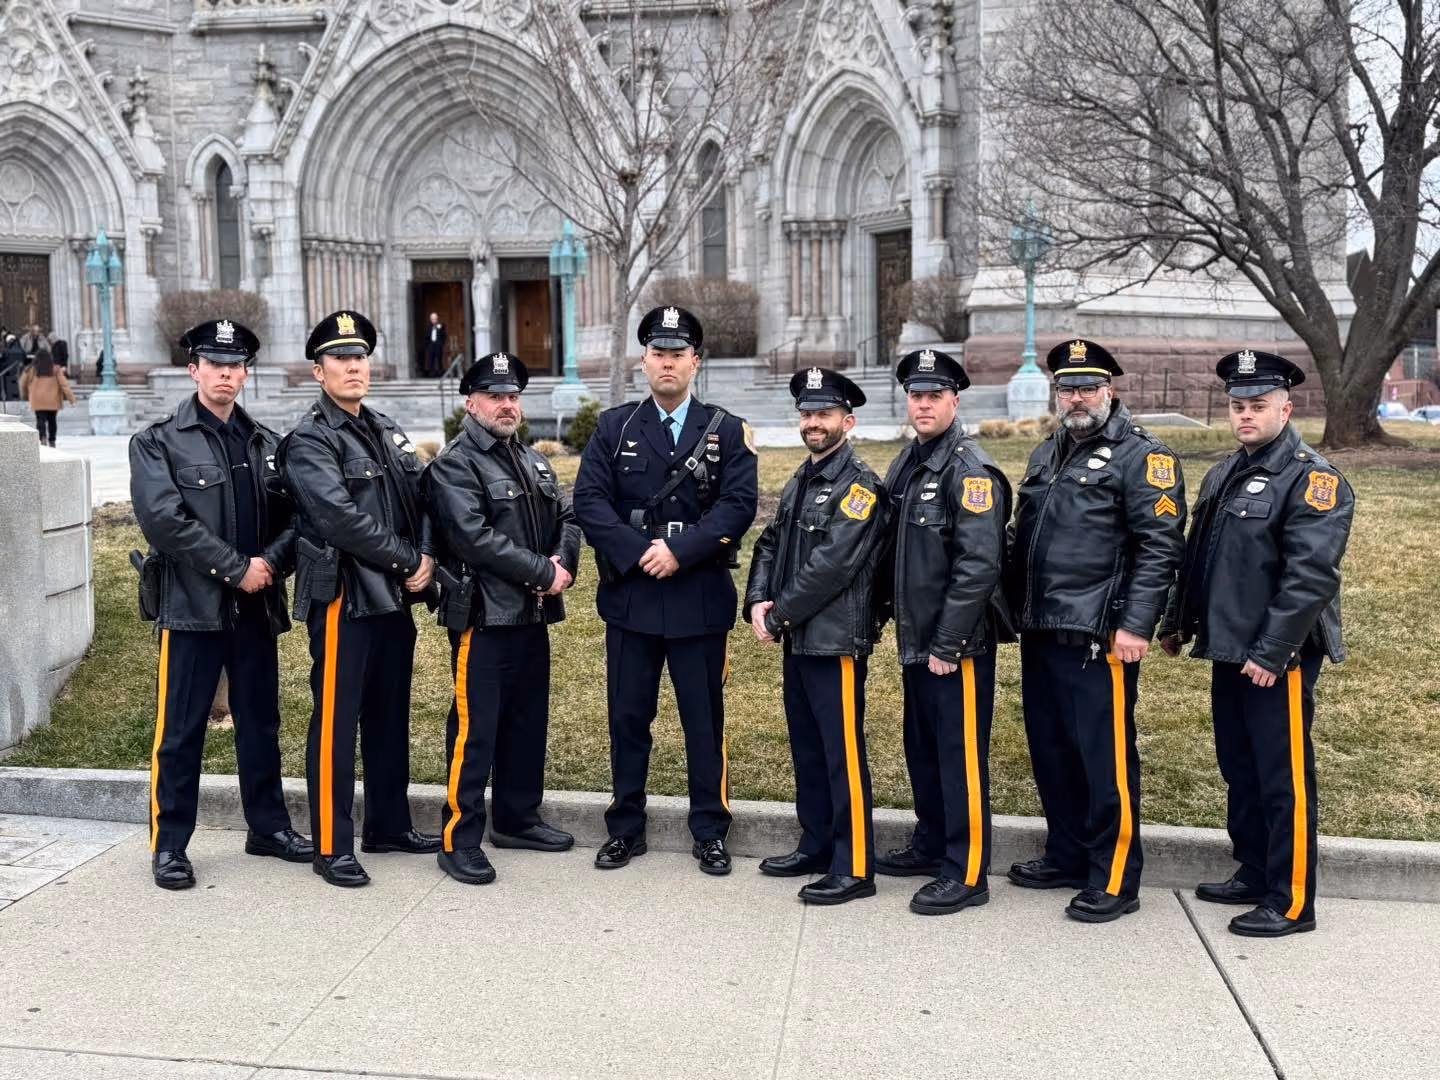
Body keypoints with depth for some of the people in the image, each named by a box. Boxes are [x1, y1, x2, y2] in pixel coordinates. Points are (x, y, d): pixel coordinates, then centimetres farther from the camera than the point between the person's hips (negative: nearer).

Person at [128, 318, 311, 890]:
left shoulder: (266, 444, 11)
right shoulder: (158, 443, -2)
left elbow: (295, 516, 6)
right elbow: (164, 519, -15)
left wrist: (269, 564, -13)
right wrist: (236, 568, -17)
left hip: (257, 605, 5)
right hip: (191, 606, -4)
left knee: (260, 721, 13)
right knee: (180, 730, 2)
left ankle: (268, 826, 26)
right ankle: (169, 845, 13)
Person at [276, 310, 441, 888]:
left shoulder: (387, 430, 14)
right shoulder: (308, 439, -10)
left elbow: (421, 498, 12)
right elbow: (341, 520, -20)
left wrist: (426, 557, -6)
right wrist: (408, 560, -14)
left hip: (395, 596, 8)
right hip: (344, 598, -8)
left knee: (390, 716, 16)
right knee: (336, 722, -1)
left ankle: (389, 825, 29)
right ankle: (332, 847, 8)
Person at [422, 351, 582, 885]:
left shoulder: (534, 461, 17)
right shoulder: (454, 465, -9)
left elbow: (567, 519, 13)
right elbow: (475, 538, -20)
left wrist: (564, 562, -9)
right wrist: (544, 573, -17)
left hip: (533, 615, 8)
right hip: (484, 618, -8)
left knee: (529, 723, 15)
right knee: (475, 730, -4)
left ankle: (518, 819, 29)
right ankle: (458, 840, 5)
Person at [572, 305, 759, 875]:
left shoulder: (728, 432, 4)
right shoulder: (614, 426, 7)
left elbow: (738, 505, -8)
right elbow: (589, 500, -2)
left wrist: (680, 550, -18)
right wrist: (637, 552, -15)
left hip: (701, 599, -1)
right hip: (629, 595, 1)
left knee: (705, 720, 7)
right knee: (627, 717, 9)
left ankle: (710, 832, 19)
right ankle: (625, 829, 22)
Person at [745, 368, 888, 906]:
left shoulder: (860, 485, -11)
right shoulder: (798, 483, 16)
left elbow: (831, 566, -19)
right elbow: (769, 545, 15)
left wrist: (780, 615, -13)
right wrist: (758, 602, -3)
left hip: (837, 641, -8)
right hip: (798, 640, 9)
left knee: (843, 754, -3)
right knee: (807, 748, 16)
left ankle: (854, 867, 6)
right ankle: (816, 847, 29)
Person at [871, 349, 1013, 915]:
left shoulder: (971, 470, -15)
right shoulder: (905, 465, 11)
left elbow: (978, 565, -21)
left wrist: (946, 645, -20)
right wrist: (882, 609, 11)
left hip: (957, 644, -8)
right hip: (915, 639, 8)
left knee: (960, 754, 0)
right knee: (922, 747, 19)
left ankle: (966, 873, 9)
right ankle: (931, 844, 34)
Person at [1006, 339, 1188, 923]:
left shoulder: (1142, 455, -7)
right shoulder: (1047, 454, 18)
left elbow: (1161, 546, -14)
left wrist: (1136, 626, -19)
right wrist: (1016, 607, 16)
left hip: (1098, 638, -8)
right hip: (1041, 633, 8)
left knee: (1106, 759, -1)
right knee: (1050, 749, 15)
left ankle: (1114, 880, 10)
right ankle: (1067, 856, 30)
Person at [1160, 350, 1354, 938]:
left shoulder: (1313, 478, -12)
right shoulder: (1224, 474, 14)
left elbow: (1310, 575, -20)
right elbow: (1195, 555, 20)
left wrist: (1270, 653, -22)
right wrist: (1176, 622, 16)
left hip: (1277, 658, -8)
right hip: (1228, 651, 8)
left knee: (1284, 778, 0)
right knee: (1239, 769, 17)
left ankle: (1291, 903, 9)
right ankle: (1254, 874, 31)